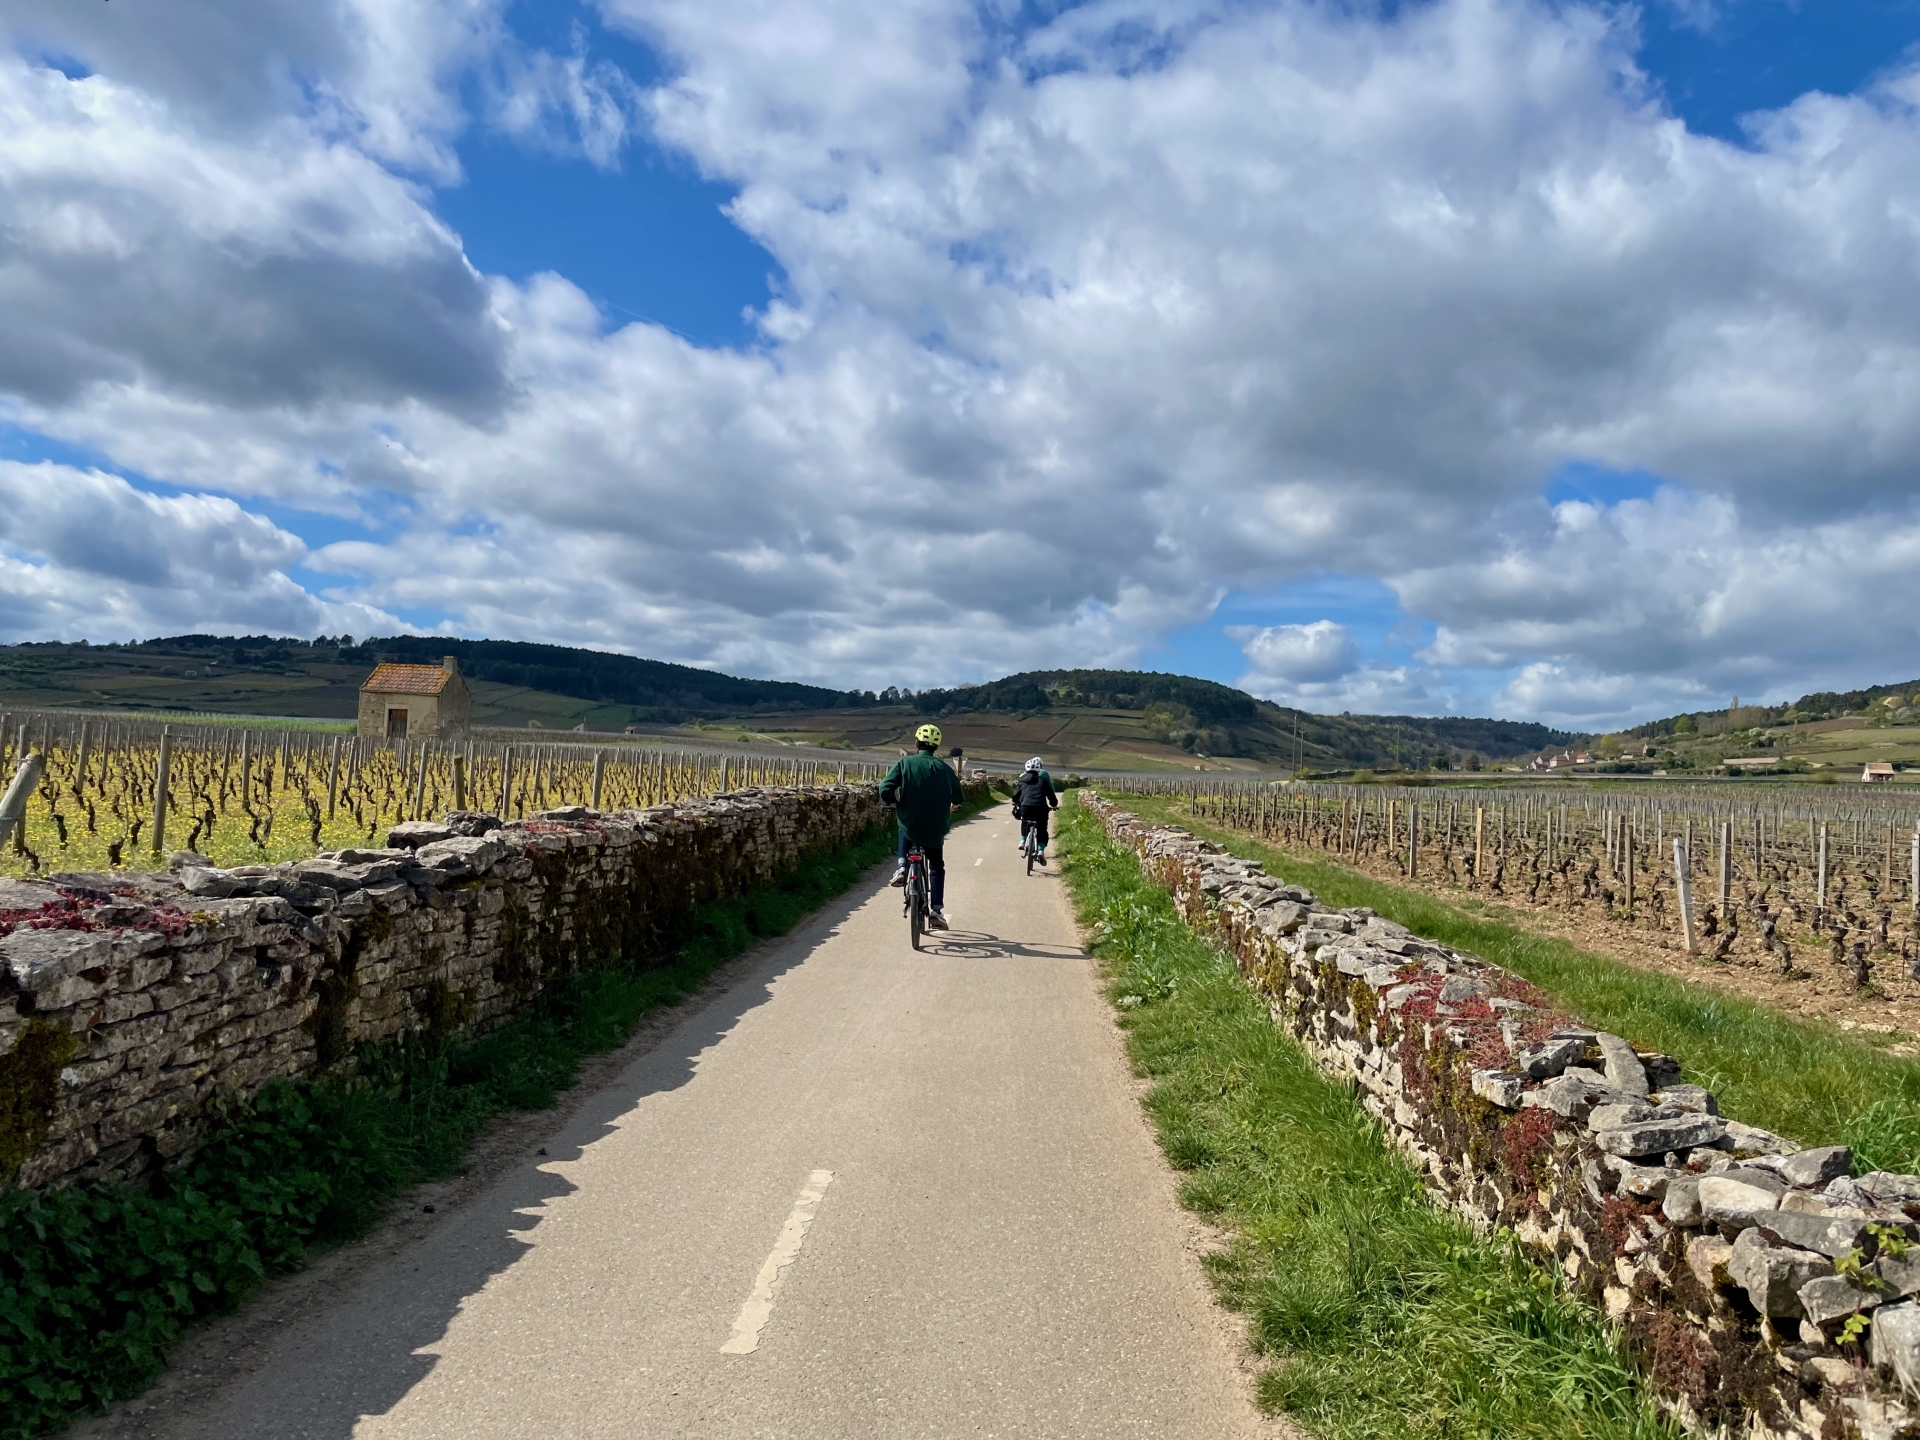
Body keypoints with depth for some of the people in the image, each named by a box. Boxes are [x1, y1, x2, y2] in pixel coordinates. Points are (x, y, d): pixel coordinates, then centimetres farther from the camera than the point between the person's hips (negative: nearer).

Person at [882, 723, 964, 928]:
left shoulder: (905, 763, -3)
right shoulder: (945, 768, 3)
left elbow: (885, 790, -12)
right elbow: (957, 800, 8)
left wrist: (896, 804, 8)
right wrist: (946, 813, 30)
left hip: (911, 826, -1)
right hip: (936, 830, 1)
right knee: (937, 867, 22)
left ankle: (902, 867, 17)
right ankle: (936, 910, 12)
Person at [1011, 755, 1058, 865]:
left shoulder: (1022, 778, 18)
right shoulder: (1043, 777, 14)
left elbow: (1016, 795, 21)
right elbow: (1051, 793, 16)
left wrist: (1016, 805, 38)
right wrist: (1054, 805, 33)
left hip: (1025, 807, 2)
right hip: (1040, 807, -2)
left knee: (1025, 822, 33)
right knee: (1042, 830, 8)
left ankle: (1023, 840, 18)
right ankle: (1041, 850, -11)